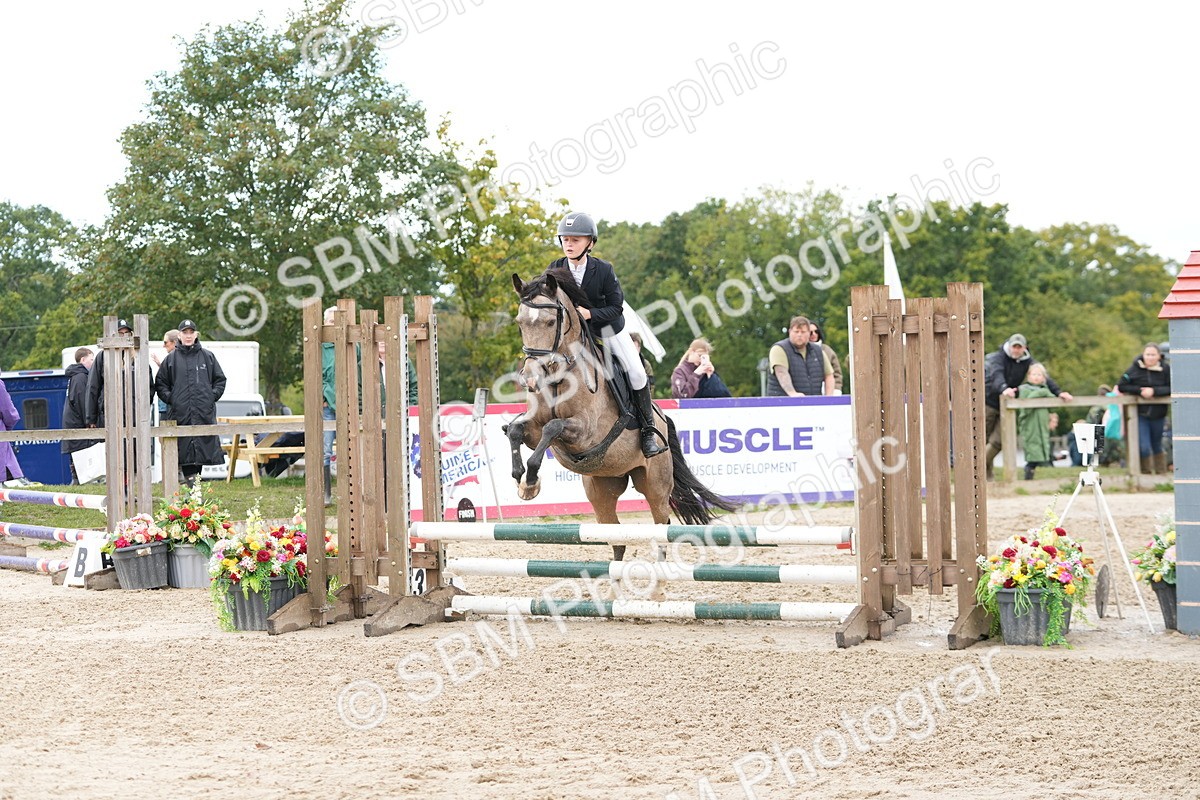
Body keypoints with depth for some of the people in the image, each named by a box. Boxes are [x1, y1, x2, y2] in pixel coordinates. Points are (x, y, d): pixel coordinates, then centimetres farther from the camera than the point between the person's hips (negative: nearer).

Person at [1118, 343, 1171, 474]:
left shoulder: (1165, 369, -4)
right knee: (1144, 447, -8)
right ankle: (1145, 472, 8)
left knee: (1157, 446, 15)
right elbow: (1121, 386, -4)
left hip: (1158, 414, 1)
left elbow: (1170, 389, -10)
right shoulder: (1135, 369, -4)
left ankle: (1160, 473, 28)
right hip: (1140, 415, -1)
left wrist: (1154, 391, -23)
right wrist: (1139, 391, -16)